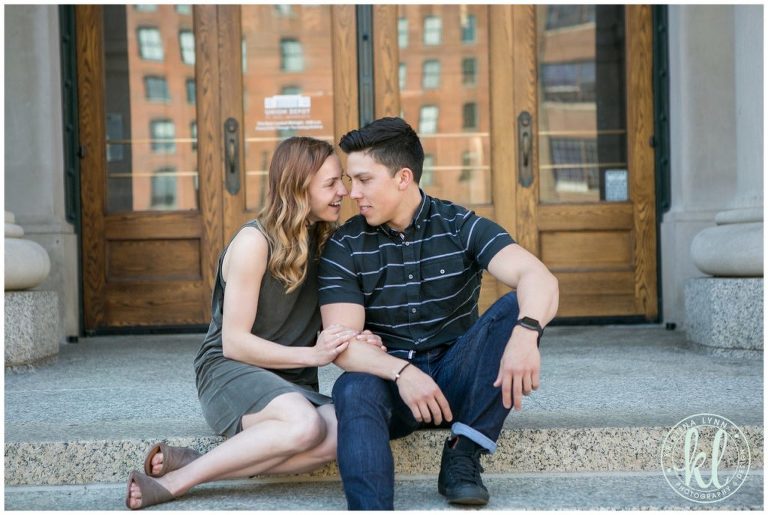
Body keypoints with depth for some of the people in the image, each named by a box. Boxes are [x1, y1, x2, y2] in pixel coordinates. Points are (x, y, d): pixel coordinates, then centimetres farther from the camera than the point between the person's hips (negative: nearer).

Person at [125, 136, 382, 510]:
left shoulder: (322, 241, 10)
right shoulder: (255, 241, -10)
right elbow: (234, 342, -12)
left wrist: (351, 340, -7)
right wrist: (312, 354, -20)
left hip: (291, 383, 6)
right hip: (230, 371, -6)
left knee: (344, 433, -30)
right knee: (305, 424, -38)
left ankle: (190, 463, -24)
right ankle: (177, 480, -24)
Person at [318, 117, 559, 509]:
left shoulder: (462, 227, -2)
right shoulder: (344, 248, 0)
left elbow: (539, 279, -18)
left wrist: (526, 332, -41)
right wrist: (401, 372, -31)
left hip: (456, 378, 1)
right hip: (388, 378, -1)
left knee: (518, 307, -22)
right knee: (353, 390, -34)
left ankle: (463, 456, -22)